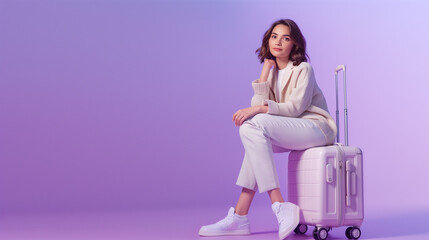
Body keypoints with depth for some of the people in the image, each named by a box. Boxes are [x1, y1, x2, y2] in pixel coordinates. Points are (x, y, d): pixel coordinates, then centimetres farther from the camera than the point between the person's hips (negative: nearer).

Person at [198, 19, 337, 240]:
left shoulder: (303, 69, -5)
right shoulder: (271, 71, 13)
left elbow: (296, 107, -17)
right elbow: (259, 104, -1)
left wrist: (258, 109, -26)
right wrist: (266, 69, -4)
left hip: (316, 127, -7)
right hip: (291, 130, 7)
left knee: (255, 126, -26)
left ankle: (280, 207, -32)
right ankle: (240, 217, -21)